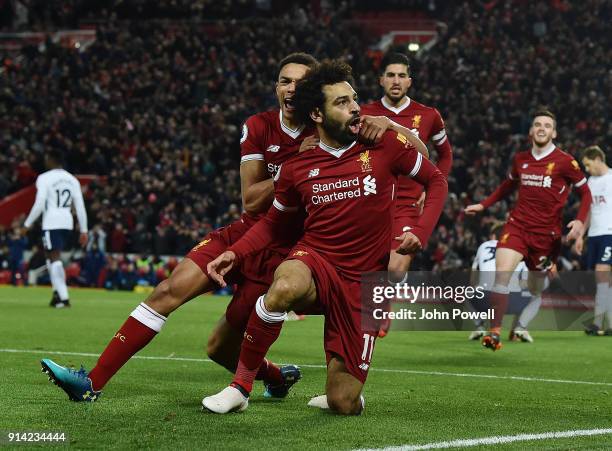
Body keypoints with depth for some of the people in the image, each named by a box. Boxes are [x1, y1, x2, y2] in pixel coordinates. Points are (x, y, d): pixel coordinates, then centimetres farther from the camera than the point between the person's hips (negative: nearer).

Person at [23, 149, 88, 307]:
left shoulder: (44, 178, -5)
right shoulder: (72, 179, 11)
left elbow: (39, 204, -12)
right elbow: (80, 206, 8)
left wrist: (27, 224, -1)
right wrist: (84, 230, 11)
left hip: (51, 223, -6)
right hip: (67, 223, 6)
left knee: (55, 258, -5)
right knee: (54, 258, 20)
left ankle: (63, 297, -15)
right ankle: (58, 293, 14)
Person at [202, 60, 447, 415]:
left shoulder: (384, 144, -3)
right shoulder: (297, 168, 1)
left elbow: (436, 180, 9)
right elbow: (274, 223, 16)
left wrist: (420, 232, -6)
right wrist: (235, 254, -1)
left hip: (363, 283, 0)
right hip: (313, 262, 0)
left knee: (345, 404, -7)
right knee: (285, 287, -41)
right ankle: (241, 386, -23)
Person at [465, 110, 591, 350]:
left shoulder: (565, 162, -4)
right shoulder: (520, 159, 8)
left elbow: (585, 192, 3)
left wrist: (580, 221, -12)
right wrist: (483, 205, 22)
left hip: (546, 234, -2)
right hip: (517, 225, 2)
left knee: (535, 289, 7)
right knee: (501, 274, -19)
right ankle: (495, 331, -15)